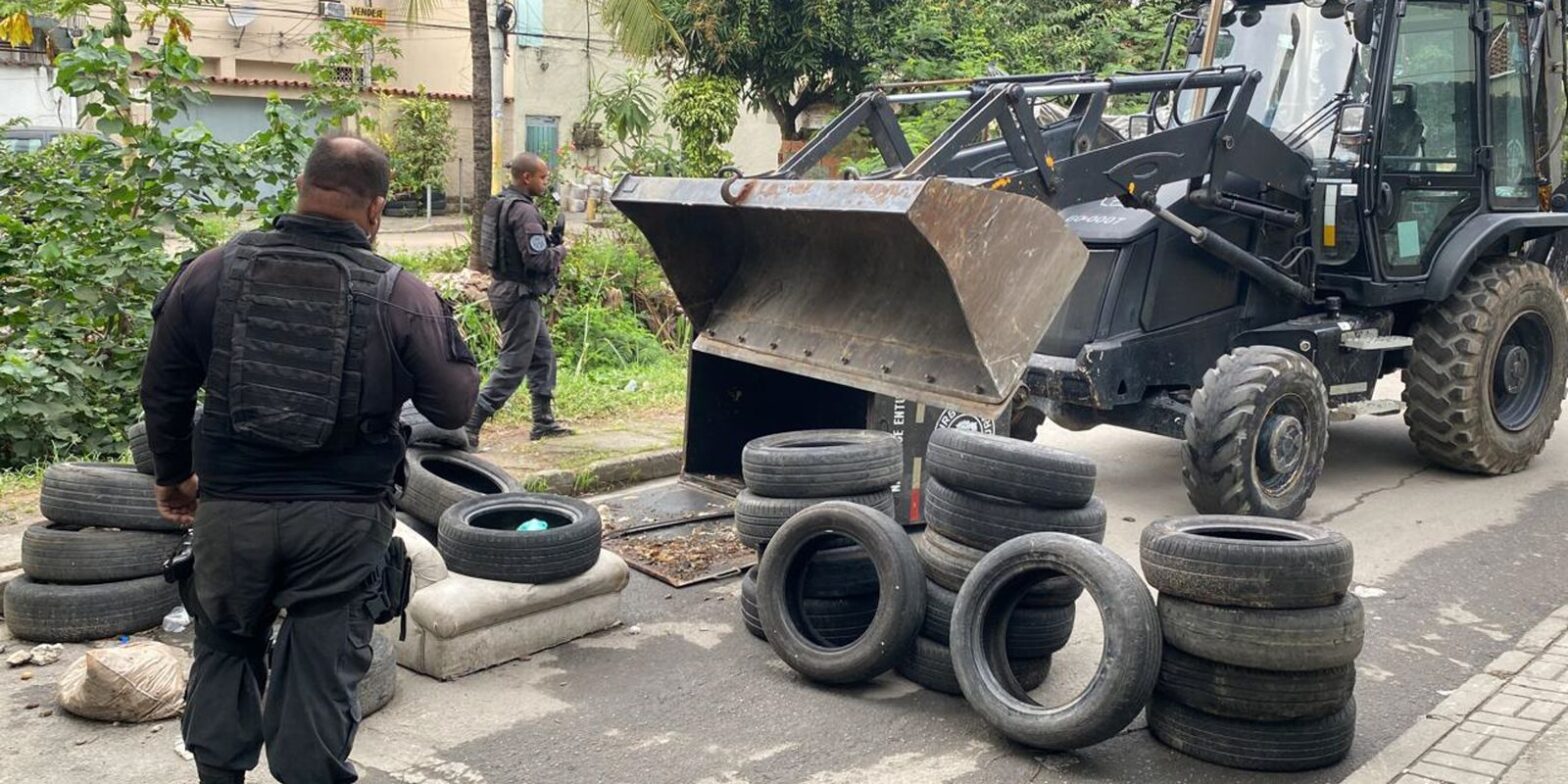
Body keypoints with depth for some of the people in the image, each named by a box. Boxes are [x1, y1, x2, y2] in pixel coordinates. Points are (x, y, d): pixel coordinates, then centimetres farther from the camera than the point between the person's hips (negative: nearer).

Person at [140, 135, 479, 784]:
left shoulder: (214, 271, -3)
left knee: (225, 650, 24)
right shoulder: (403, 297, -11)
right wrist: (443, 323, 12)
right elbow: (454, 407, -5)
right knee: (322, 672, 9)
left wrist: (174, 475, 21)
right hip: (342, 519, -2)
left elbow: (162, 390, 6)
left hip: (229, 509, 2)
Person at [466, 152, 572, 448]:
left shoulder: (498, 204, 11)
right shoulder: (523, 211, -20)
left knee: (543, 355, 19)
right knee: (512, 365, -5)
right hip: (520, 294, -10)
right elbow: (538, 259, -24)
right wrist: (560, 249, -5)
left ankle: (543, 421, 26)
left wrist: (550, 241, 7)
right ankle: (470, 424, -5)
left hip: (504, 288, 10)